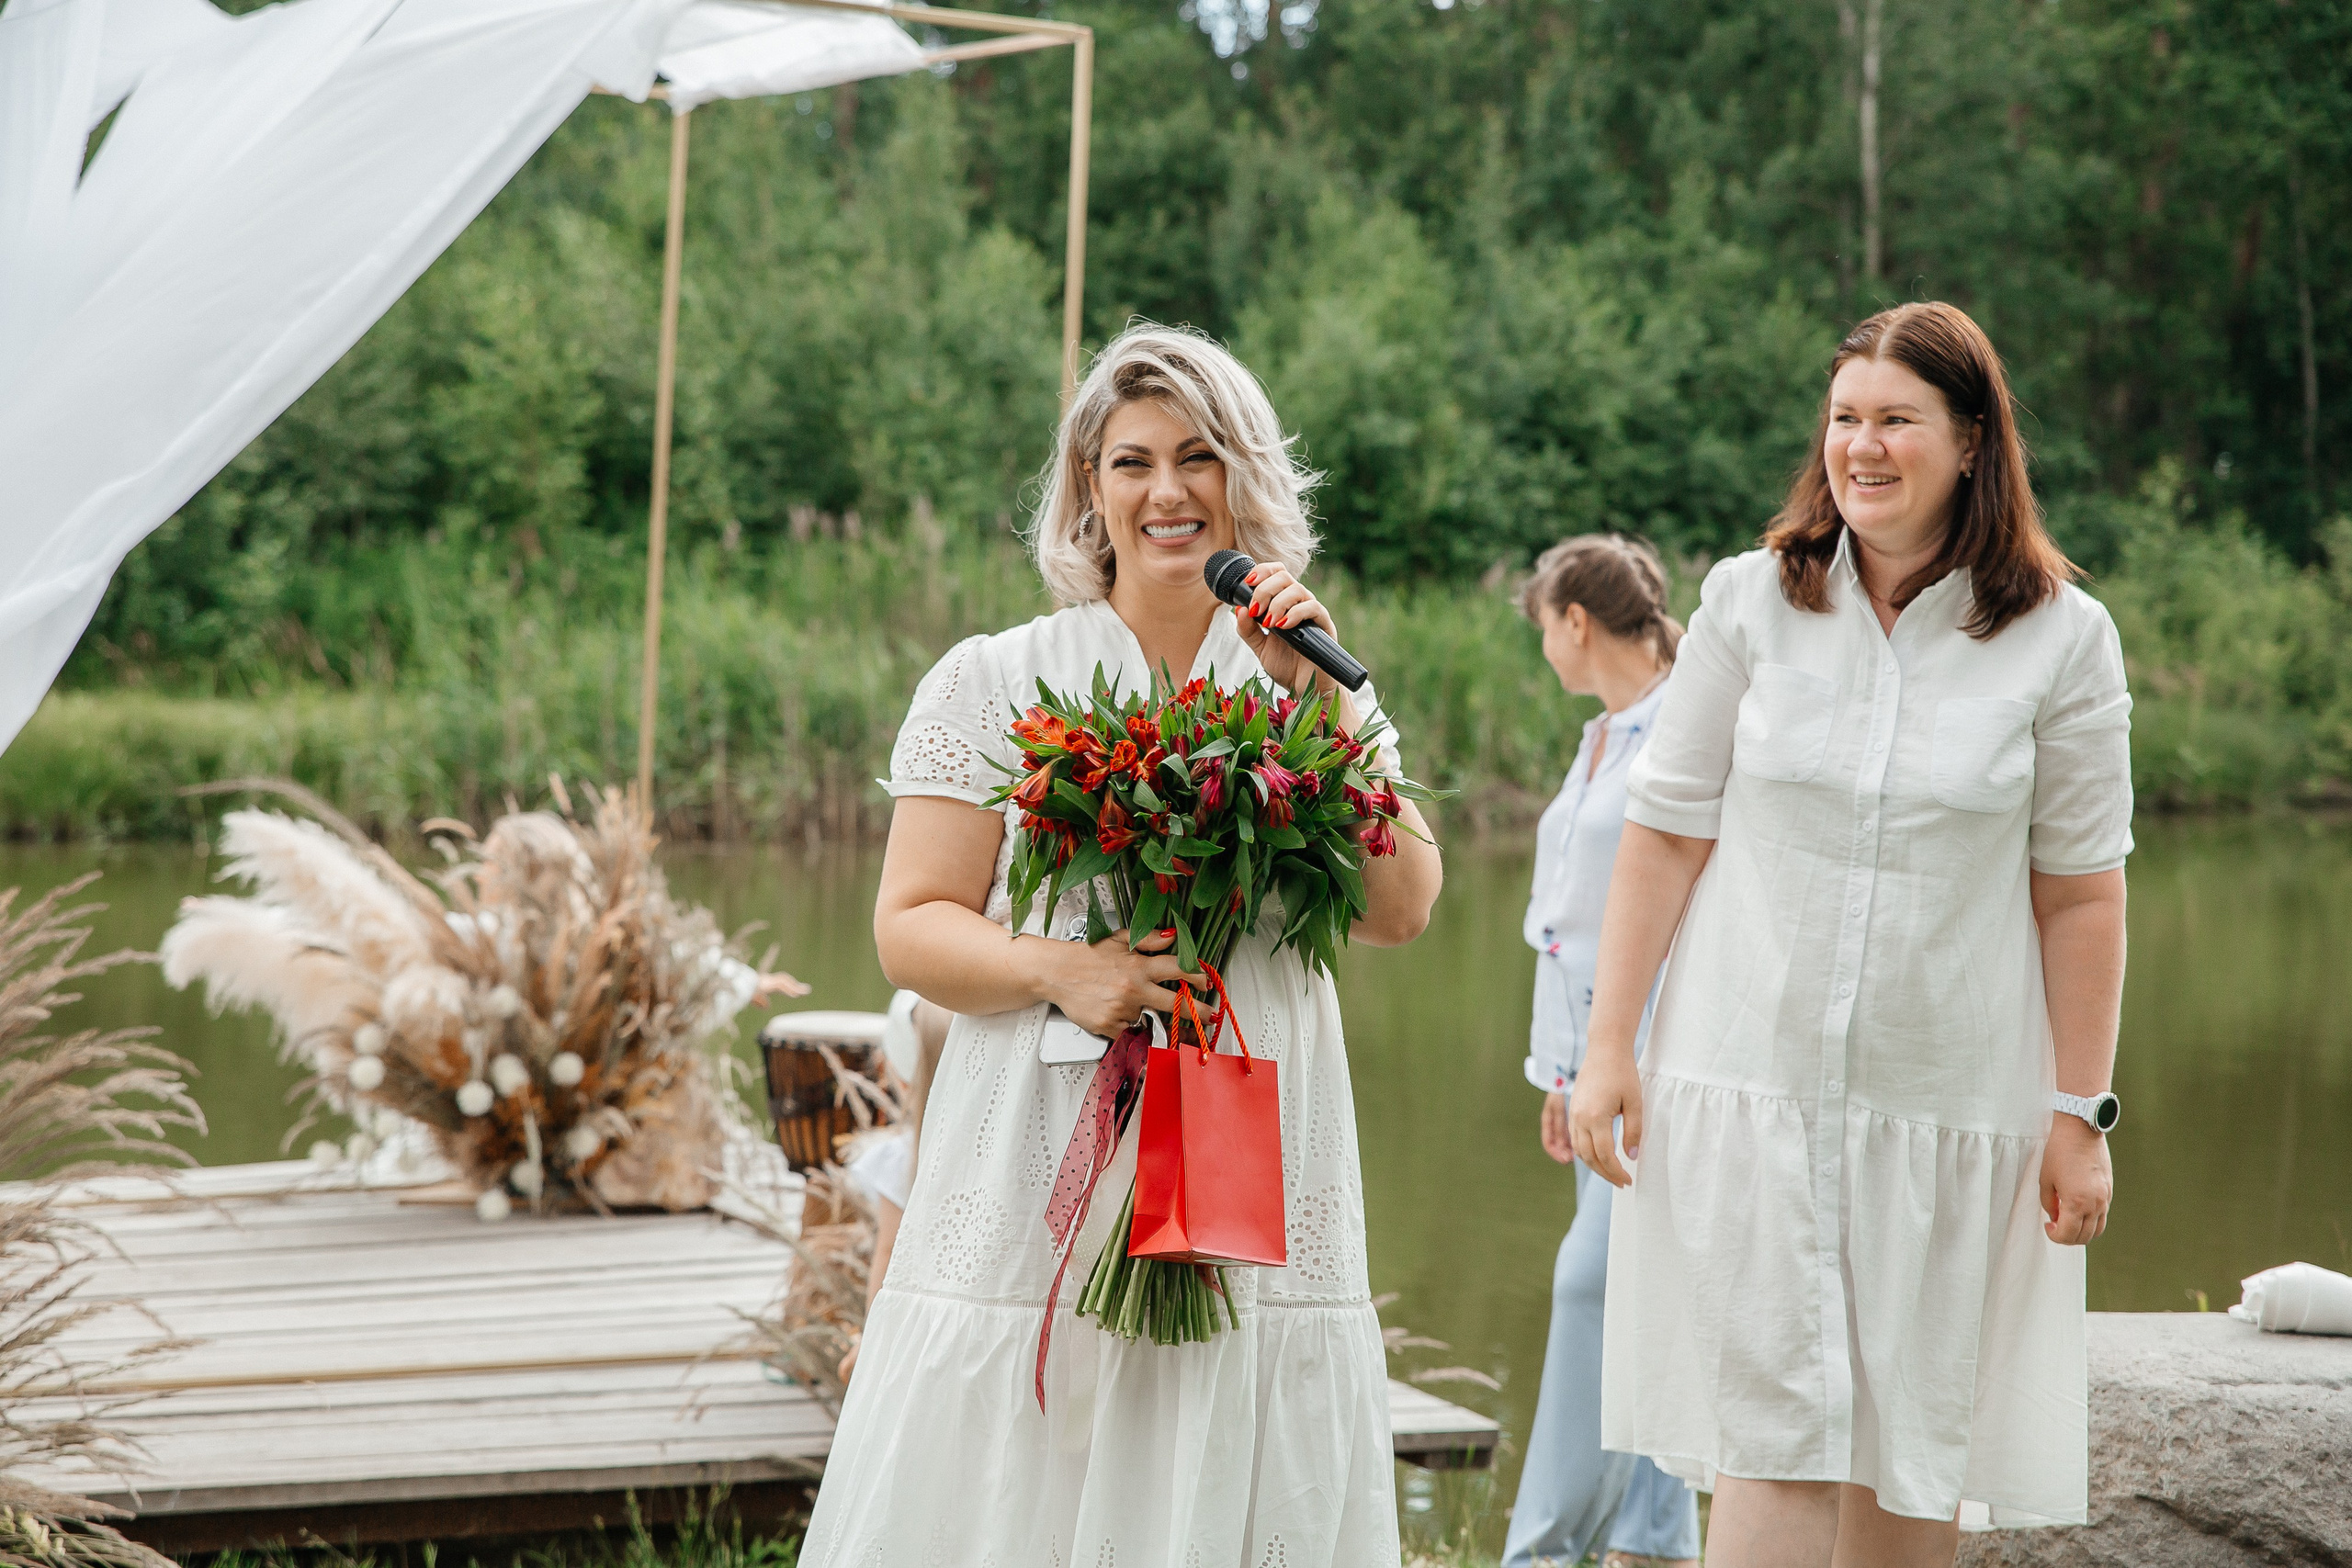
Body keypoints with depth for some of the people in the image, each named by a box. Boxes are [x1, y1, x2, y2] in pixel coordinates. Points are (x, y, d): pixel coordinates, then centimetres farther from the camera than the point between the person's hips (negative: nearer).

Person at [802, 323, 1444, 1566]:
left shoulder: (1317, 687, 12)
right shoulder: (992, 683, 5)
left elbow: (1401, 910, 0)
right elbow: (912, 927, 1)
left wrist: (1320, 704, -7)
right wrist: (1059, 968, -17)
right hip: (1041, 1183, -2)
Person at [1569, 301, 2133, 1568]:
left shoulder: (2061, 641, -2)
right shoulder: (1751, 602, 0)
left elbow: (2080, 890, 1)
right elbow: (1665, 833, 4)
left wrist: (2080, 1113, 0)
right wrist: (1609, 1044, 0)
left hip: (1952, 1103, 0)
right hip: (1749, 1084, 0)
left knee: (1915, 1441, 8)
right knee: (1774, 1434, -4)